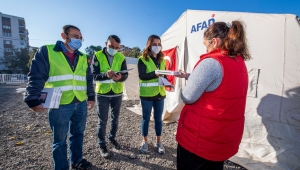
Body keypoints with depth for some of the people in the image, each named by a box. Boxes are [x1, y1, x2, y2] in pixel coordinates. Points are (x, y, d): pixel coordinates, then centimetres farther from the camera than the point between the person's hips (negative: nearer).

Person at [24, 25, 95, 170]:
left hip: (81, 104, 5)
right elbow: (36, 77, -6)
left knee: (78, 134, 18)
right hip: (59, 105, -5)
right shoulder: (47, 51, -4)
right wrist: (33, 100, -11)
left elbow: (89, 79, 15)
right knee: (59, 140, 10)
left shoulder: (82, 57, 11)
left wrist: (91, 97, 13)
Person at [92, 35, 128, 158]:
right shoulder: (97, 56, -6)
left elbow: (126, 74, -6)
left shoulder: (121, 57, 0)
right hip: (102, 93, -2)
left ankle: (112, 138, 39)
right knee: (102, 120, 6)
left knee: (115, 118, 17)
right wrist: (106, 75, -32)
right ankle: (102, 145, 24)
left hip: (117, 93, 3)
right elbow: (94, 75, -12)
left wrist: (120, 77, -29)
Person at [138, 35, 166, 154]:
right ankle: (145, 141, 29)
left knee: (158, 118, 13)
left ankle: (159, 142, 30)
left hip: (160, 93, 5)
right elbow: (142, 76, -17)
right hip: (147, 94, -4)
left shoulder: (162, 60, 12)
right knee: (146, 118, 10)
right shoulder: (142, 59, -5)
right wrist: (155, 74, -29)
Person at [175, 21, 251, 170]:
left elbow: (188, 97, -21)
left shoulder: (211, 62, -22)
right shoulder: (240, 63, 6)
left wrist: (184, 85, 1)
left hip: (200, 138, -8)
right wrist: (188, 76, 16)